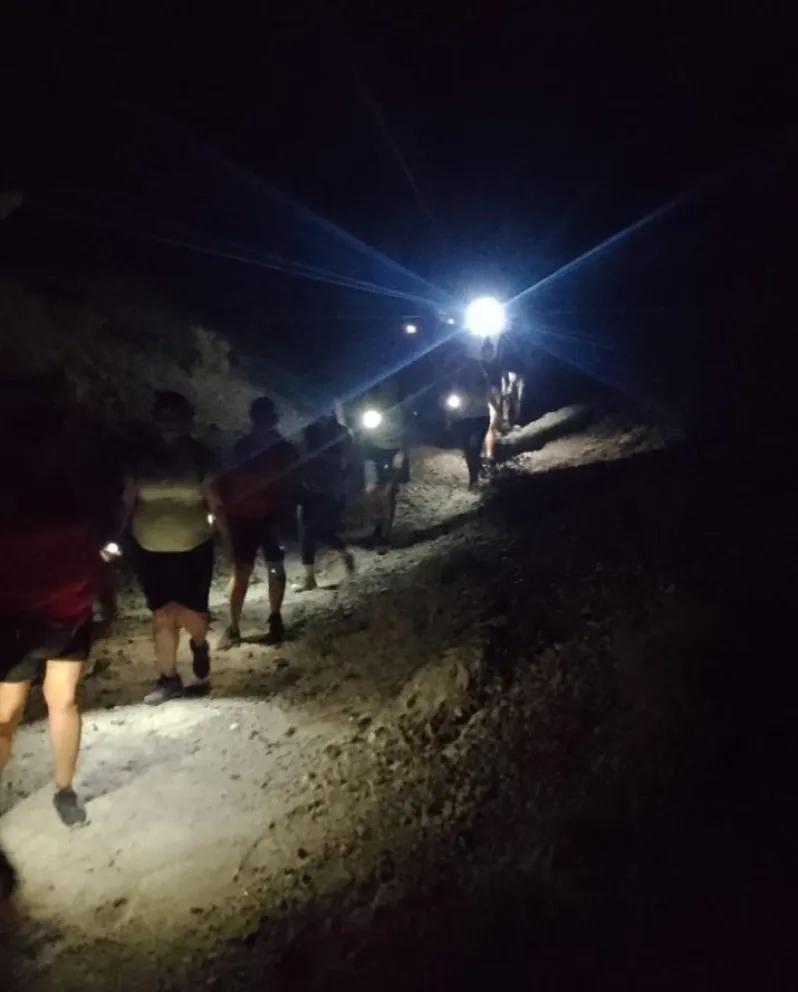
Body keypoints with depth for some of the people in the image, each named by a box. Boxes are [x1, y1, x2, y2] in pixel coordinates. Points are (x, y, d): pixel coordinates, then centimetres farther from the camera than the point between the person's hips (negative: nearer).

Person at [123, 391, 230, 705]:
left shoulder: (198, 455, -2)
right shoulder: (140, 456, 0)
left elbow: (214, 504, 0)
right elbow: (128, 502, 3)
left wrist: (228, 541, -3)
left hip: (194, 548, -1)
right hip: (151, 551, 1)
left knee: (191, 615, -4)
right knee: (162, 616, 3)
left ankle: (199, 646, 32)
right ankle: (168, 679, 19)